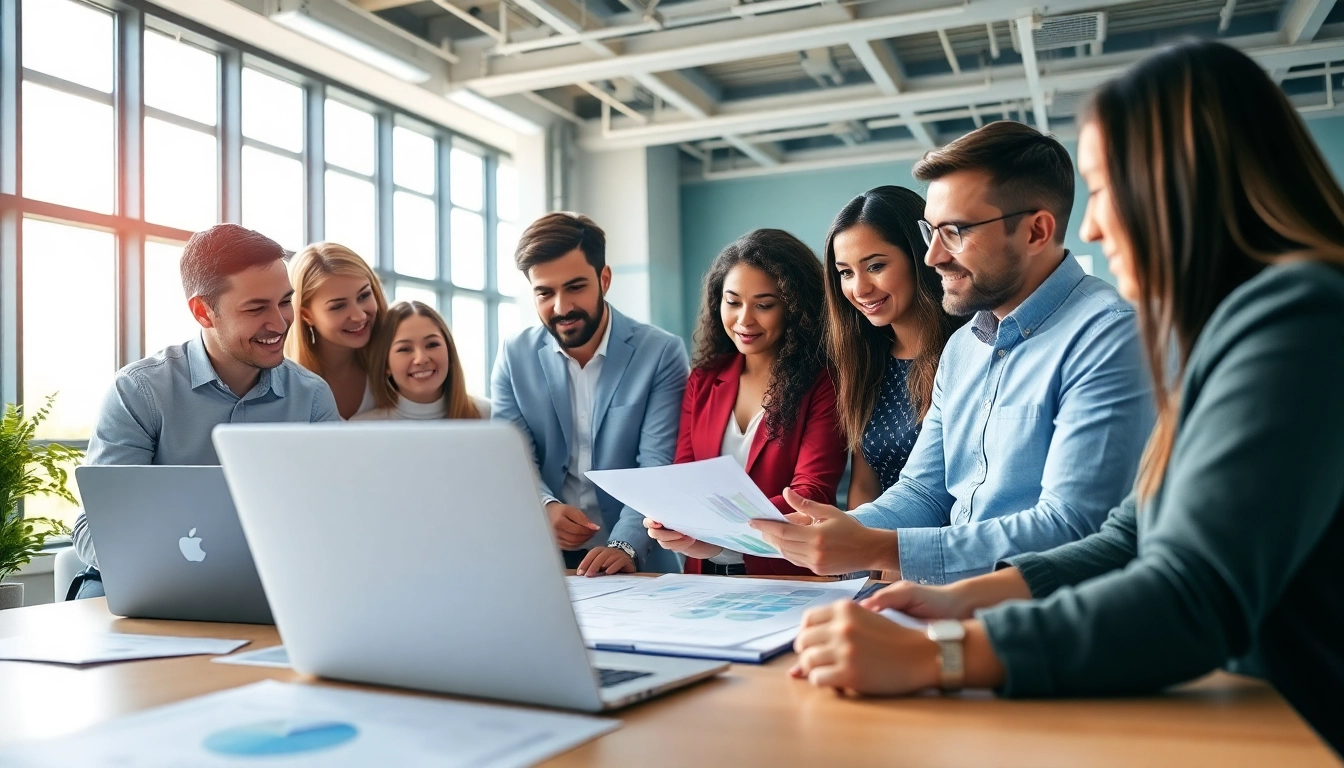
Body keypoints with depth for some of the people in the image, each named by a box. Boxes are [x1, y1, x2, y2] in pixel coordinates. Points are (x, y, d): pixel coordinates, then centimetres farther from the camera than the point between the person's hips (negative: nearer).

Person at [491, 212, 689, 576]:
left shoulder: (662, 353, -5)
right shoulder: (514, 356, 4)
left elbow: (658, 466, -11)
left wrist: (626, 546, -27)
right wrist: (544, 506, -20)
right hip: (541, 557, 2)